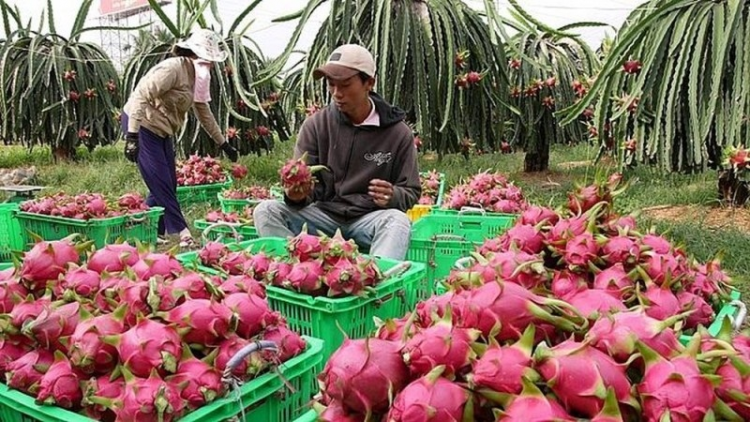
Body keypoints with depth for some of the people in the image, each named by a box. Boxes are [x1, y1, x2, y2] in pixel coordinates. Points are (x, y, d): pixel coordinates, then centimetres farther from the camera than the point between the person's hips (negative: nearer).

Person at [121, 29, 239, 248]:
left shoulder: (197, 76, 8)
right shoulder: (173, 68, -21)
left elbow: (204, 112, 18)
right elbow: (140, 96, -27)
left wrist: (224, 144, 22)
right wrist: (132, 136, -31)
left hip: (162, 131, 9)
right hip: (143, 125, -9)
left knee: (167, 185, 8)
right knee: (162, 185, -8)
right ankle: (182, 236, -5)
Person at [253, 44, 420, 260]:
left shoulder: (397, 132, 0)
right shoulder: (316, 125, 2)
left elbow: (411, 192, 5)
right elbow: (304, 185, 2)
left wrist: (392, 196, -19)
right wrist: (296, 195, -24)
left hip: (369, 218, -1)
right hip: (324, 214, 2)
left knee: (398, 220, -34)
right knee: (266, 211, -20)